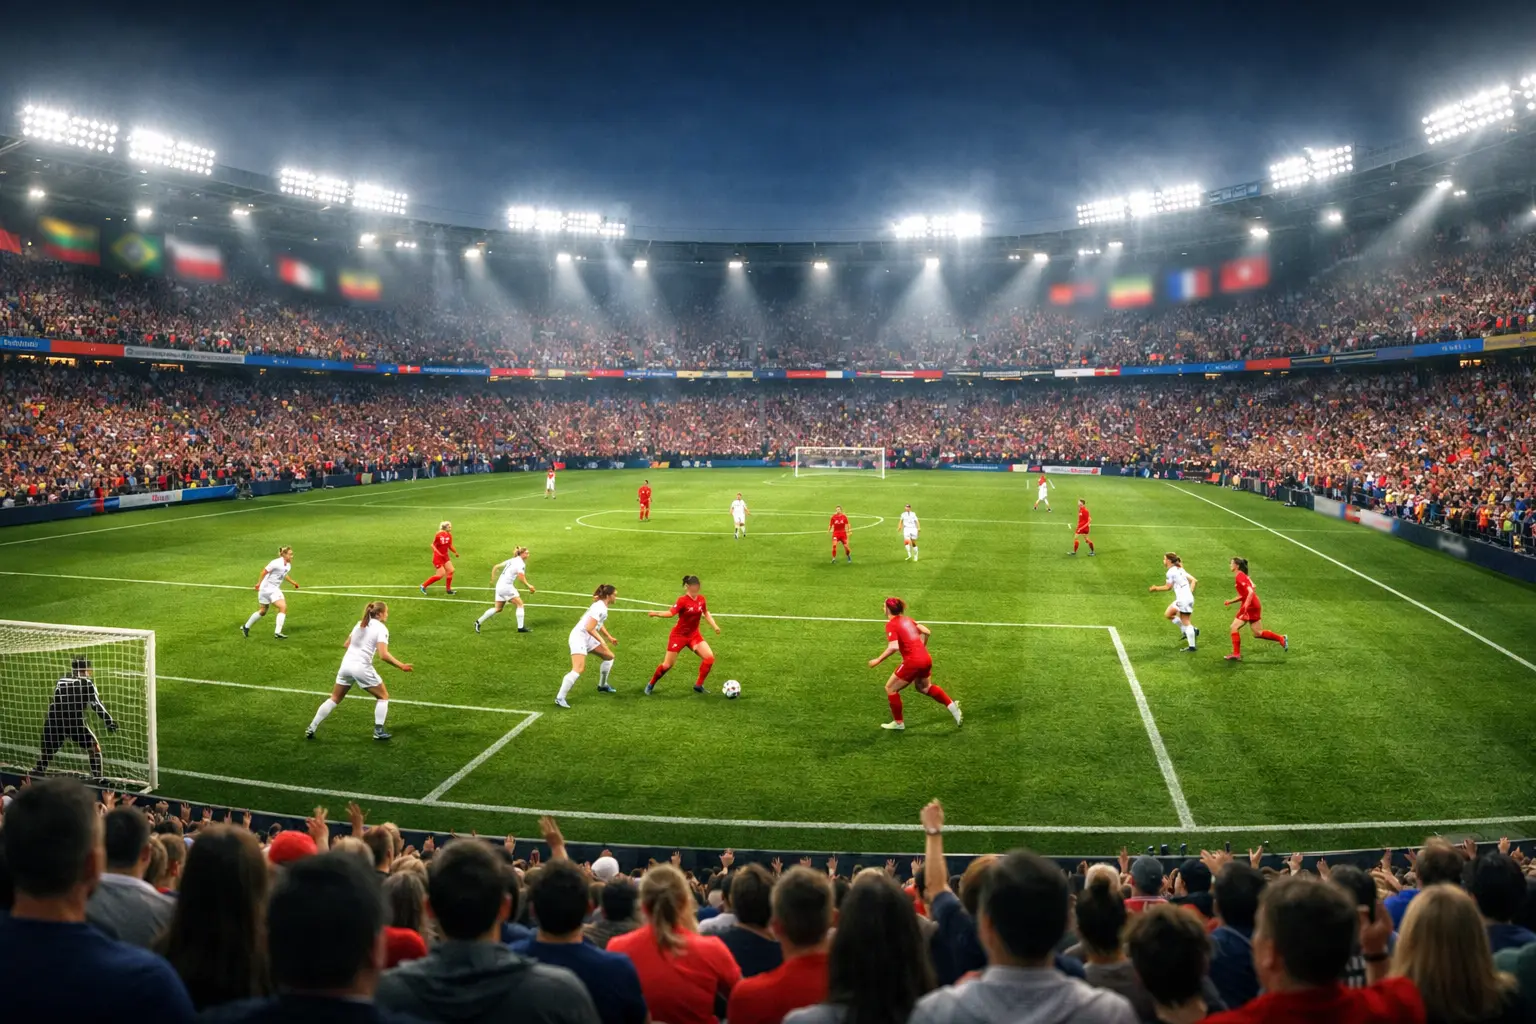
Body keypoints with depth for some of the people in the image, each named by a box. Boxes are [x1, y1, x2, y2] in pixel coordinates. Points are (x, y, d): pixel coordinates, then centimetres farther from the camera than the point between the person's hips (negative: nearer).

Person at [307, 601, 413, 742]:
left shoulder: (360, 624, 13)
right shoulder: (381, 628, -8)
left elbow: (346, 644, 21)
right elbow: (384, 655, -18)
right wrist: (401, 666, -13)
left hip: (346, 664, 6)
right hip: (362, 667, -6)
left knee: (334, 699, 20)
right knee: (383, 696, 13)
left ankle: (311, 729, 18)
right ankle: (378, 731, 9)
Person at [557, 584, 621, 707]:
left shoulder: (602, 606, 8)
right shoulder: (600, 609, -22)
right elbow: (589, 628, -27)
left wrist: (609, 637, 30)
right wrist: (602, 641, -18)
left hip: (588, 638, 10)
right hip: (579, 637, -10)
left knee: (609, 656, 18)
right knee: (579, 669, -23)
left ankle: (602, 685, 34)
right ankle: (560, 698, -20)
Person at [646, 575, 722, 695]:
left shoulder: (701, 599, -4)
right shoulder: (682, 600, -21)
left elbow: (706, 613, 14)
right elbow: (670, 613, -32)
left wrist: (715, 626, 5)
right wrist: (656, 614, -48)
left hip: (694, 635, 5)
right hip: (679, 635, -5)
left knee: (710, 658, -10)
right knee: (667, 665, 0)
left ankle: (698, 685, 5)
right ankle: (651, 685, 25)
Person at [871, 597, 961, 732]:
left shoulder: (891, 624, -11)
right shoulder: (906, 620, 13)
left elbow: (893, 647, -24)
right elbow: (927, 632, 16)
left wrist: (878, 660, -15)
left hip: (913, 661, -8)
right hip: (926, 658, 8)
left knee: (890, 688, 10)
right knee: (924, 687, 33)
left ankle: (898, 723, 19)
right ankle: (953, 707, 29)